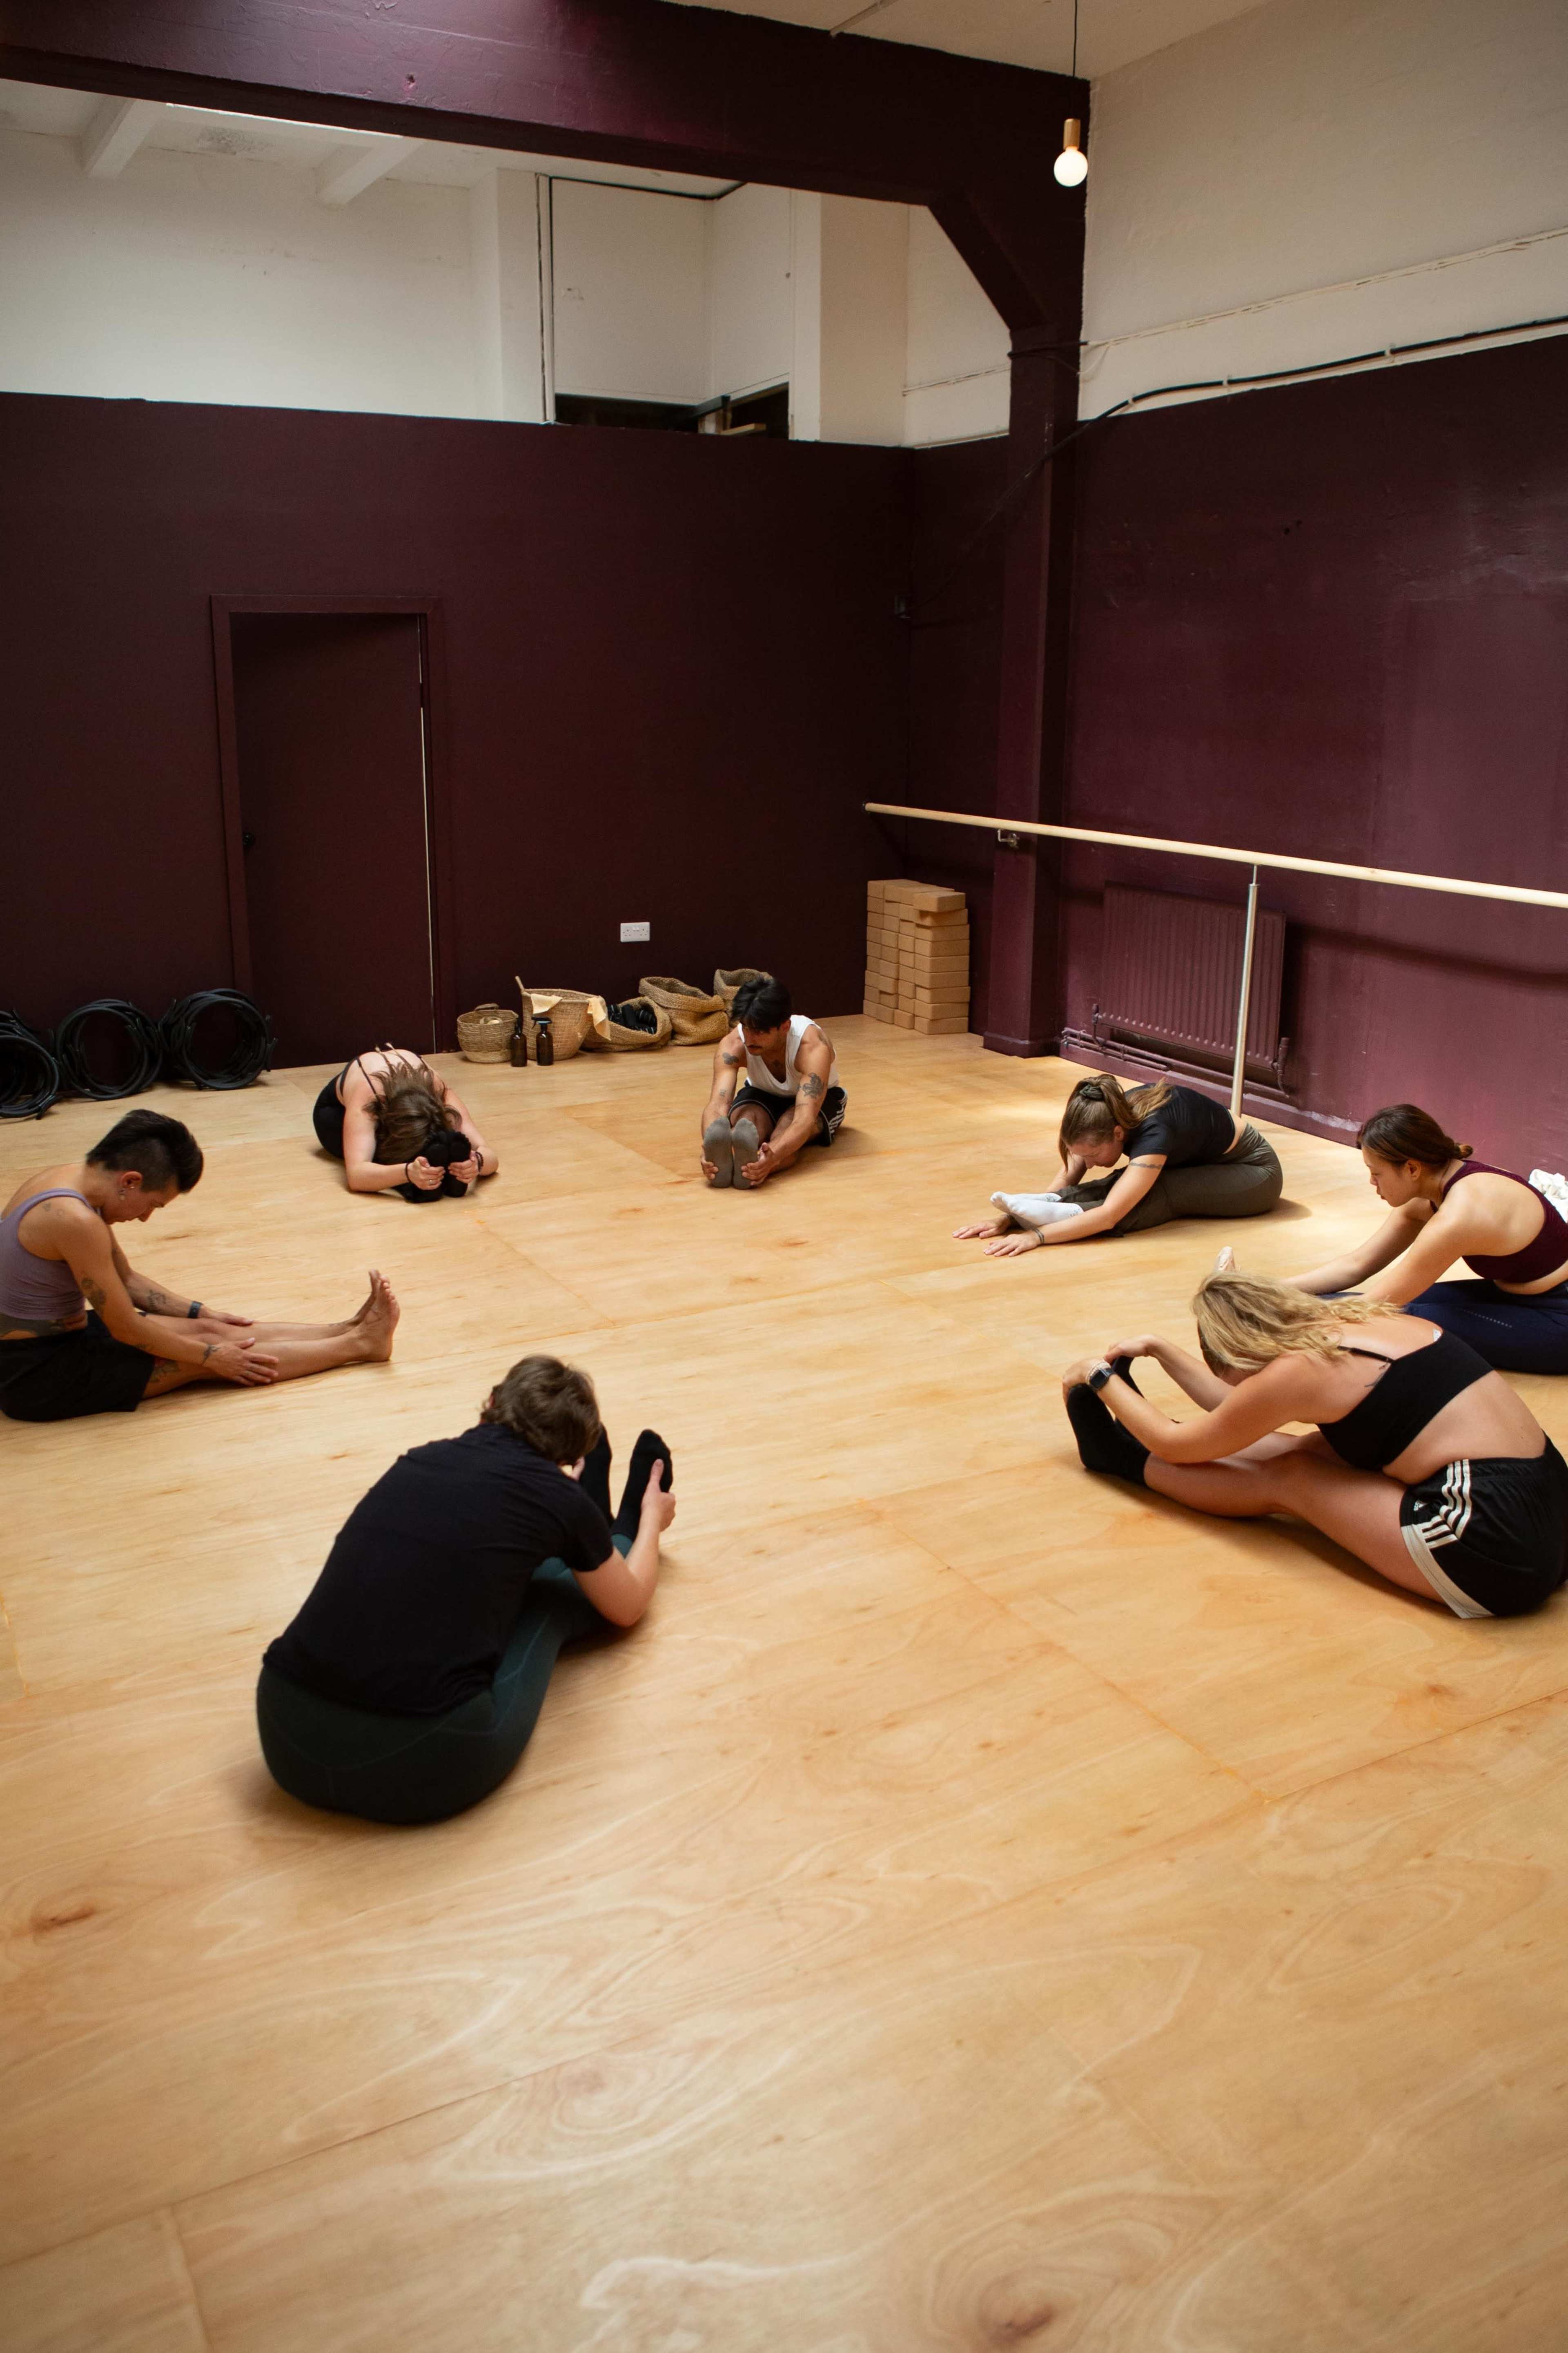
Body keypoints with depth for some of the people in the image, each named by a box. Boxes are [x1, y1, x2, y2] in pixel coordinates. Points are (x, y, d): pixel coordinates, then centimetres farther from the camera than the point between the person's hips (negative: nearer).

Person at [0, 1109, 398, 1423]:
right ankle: (360, 1345, -1)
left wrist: (199, 1312, 14)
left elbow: (124, 1280, 14)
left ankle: (349, 1330, 8)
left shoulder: (73, 1178, 1)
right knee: (204, 1354, -7)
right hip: (34, 1376, -9)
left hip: (44, 1338, 9)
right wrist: (211, 1357, -10)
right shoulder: (75, 1220, -29)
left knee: (210, 1331, 5)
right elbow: (126, 1329, -21)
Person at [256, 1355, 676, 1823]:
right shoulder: (560, 1498, 4)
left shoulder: (423, 1460, 16)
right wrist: (651, 1520, 47)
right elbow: (626, 1607, 27)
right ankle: (626, 1534, 52)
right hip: (421, 1765, -5)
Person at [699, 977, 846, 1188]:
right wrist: (710, 1149, -63)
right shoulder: (732, 1045, -30)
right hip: (763, 1095, 2)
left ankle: (753, 1165, -69)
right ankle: (724, 1160, -67)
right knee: (747, 1116, -35)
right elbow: (718, 1106, -40)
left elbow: (805, 1118, -50)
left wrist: (774, 1157, -71)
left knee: (790, 1122, -38)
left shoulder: (812, 1047, -38)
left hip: (818, 1099, -2)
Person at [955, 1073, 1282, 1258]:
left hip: (1254, 1170, -7)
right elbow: (1063, 1184, -21)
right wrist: (1007, 1218, -35)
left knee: (1160, 1194, -35)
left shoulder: (1153, 1131, -41)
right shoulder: (1105, 1119, -19)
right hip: (1200, 1165, 7)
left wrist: (1036, 1236, -57)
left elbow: (1109, 1216, -48)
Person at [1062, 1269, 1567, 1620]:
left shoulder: (1295, 1370, -11)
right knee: (1312, 1451, 14)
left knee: (1283, 1477, 4)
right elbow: (1233, 1404, 28)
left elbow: (1176, 1445, 6)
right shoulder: (1359, 1320, 12)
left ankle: (1120, 1455, 18)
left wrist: (1100, 1376, 17)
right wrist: (1158, 1348, 34)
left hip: (1495, 1551, -8)